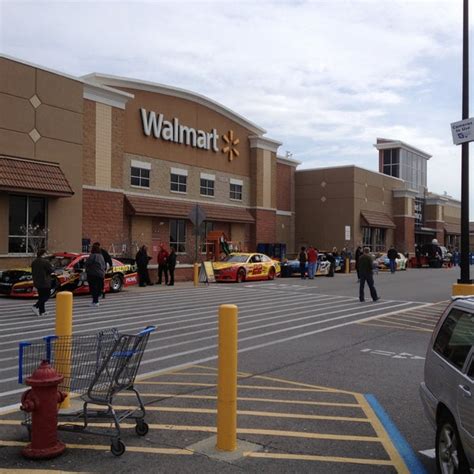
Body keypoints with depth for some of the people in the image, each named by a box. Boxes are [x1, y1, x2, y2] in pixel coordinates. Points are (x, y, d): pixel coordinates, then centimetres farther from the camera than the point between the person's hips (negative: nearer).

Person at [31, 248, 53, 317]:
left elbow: (32, 271, 12)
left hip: (37, 282, 8)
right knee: (46, 296, 1)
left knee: (41, 296, 14)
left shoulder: (34, 262, 7)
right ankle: (35, 307, -13)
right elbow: (51, 270, -12)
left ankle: (42, 311, 15)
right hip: (45, 282, -8)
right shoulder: (45, 262, -17)